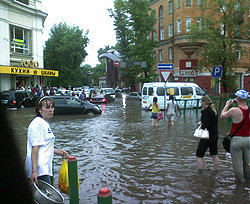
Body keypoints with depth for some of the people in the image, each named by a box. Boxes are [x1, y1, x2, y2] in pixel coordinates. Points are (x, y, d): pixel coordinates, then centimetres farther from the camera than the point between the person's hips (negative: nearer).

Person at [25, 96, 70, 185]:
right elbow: (35, 148, -20)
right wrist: (34, 171, -25)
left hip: (45, 169, 10)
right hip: (39, 170, -10)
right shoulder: (38, 124, -13)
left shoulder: (45, 124, 18)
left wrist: (58, 151, 22)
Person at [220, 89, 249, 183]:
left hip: (237, 139, -6)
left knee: (237, 162, 10)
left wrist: (227, 105, 11)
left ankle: (240, 180, 22)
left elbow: (222, 115, -1)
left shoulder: (234, 110, -19)